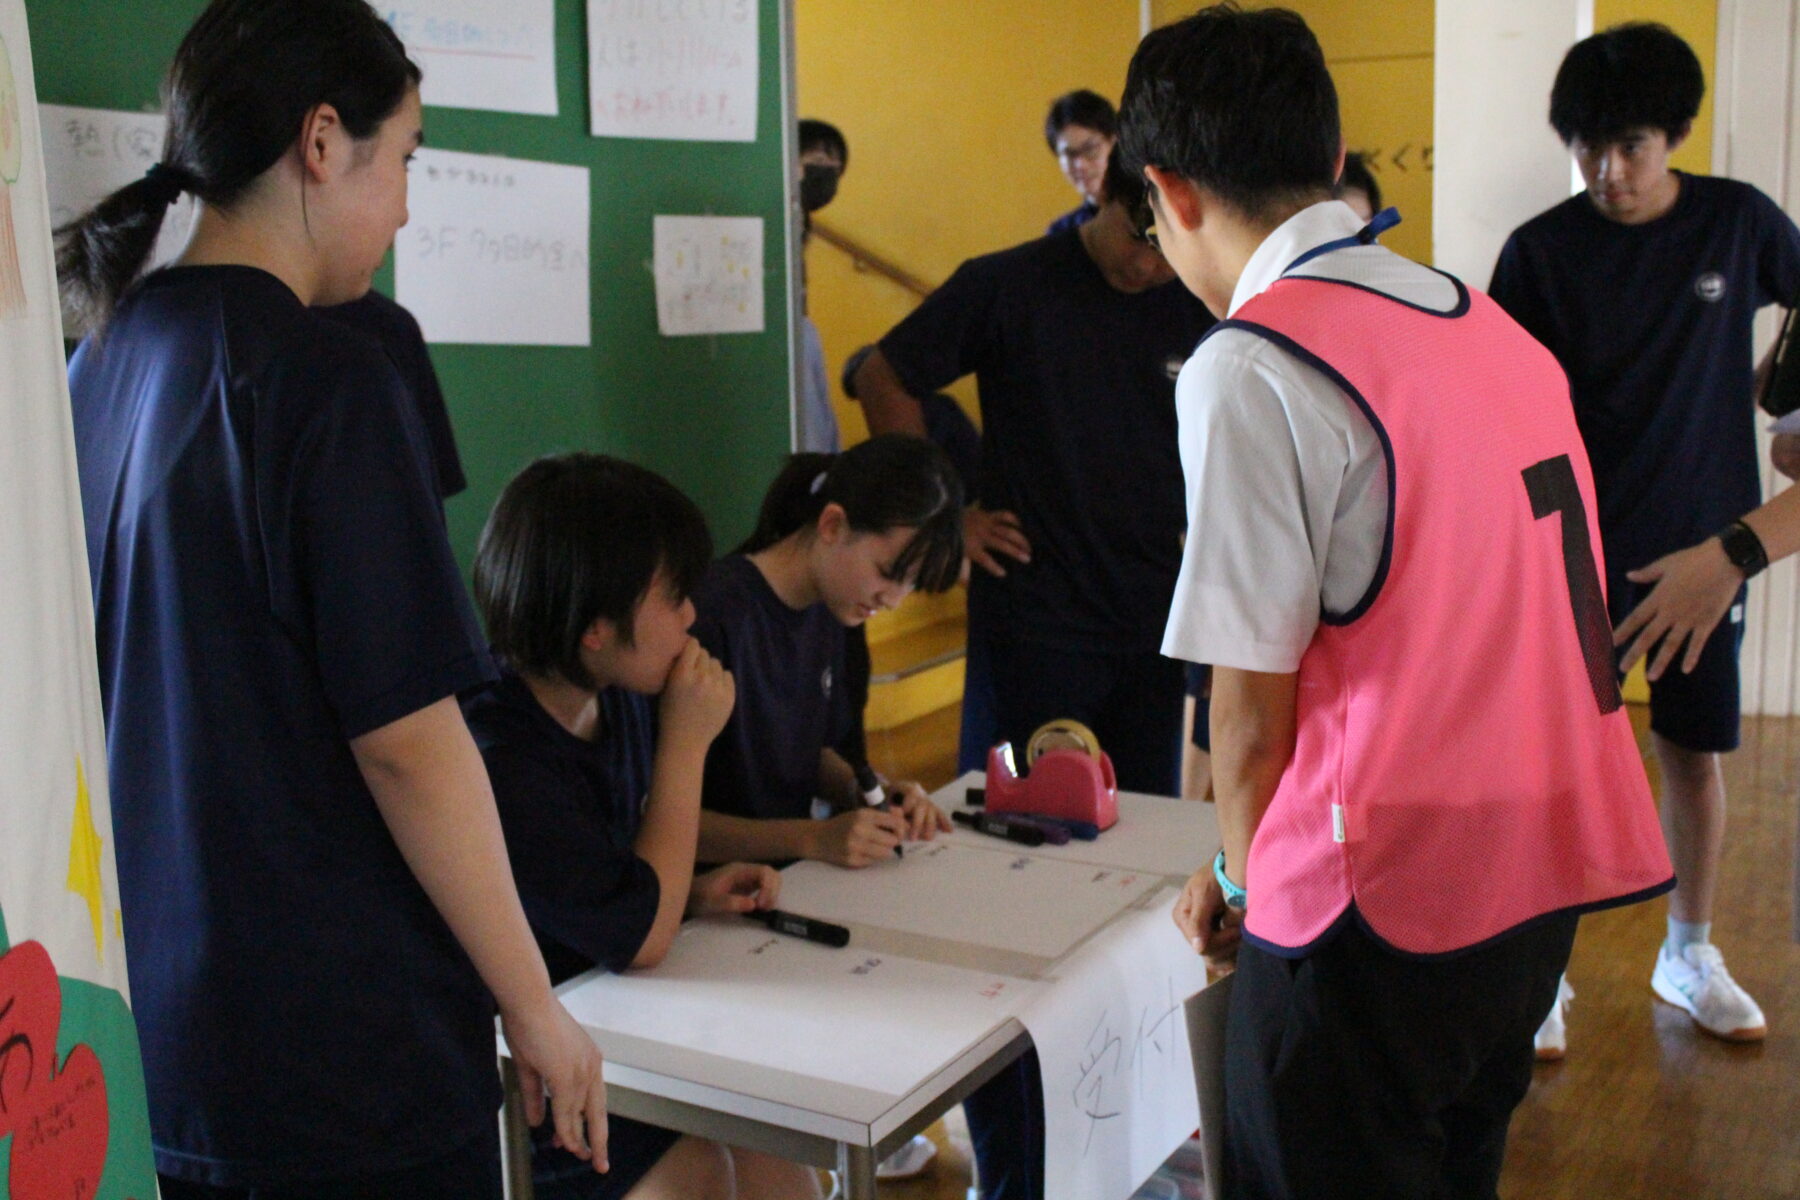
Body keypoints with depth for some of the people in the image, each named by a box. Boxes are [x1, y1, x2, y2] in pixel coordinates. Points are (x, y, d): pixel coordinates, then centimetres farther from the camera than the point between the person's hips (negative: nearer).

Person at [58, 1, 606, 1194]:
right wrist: (535, 1006, -10)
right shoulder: (326, 379, -18)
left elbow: (173, 697, 12)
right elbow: (407, 740, -20)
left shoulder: (102, 364, 4)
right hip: (349, 1054, -7)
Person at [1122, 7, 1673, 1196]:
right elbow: (1465, 639, 12)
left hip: (1383, 909, -8)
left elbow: (1255, 704, -14)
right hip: (1544, 874, 8)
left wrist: (1239, 876, 5)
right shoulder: (1489, 323, 8)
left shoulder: (1249, 366, -15)